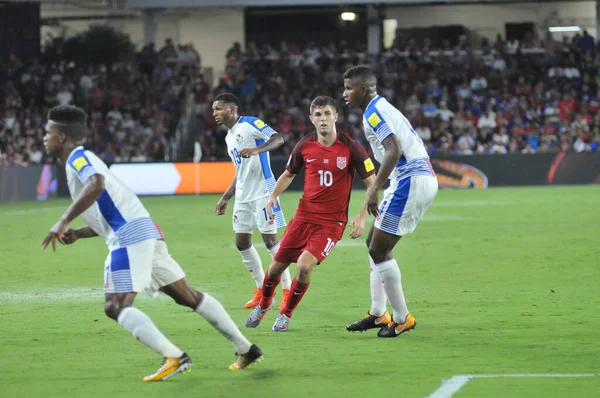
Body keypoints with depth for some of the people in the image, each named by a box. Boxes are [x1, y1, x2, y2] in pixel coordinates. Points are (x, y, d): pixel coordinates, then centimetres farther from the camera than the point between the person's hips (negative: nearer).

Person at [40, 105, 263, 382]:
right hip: (145, 232, 10)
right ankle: (246, 349, 19)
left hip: (130, 235, -10)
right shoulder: (82, 161, 26)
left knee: (116, 307, -15)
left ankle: (173, 357, -26)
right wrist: (77, 234, 16)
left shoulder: (78, 157, -4)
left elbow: (97, 184, -27)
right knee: (188, 297, 15)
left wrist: (63, 222, -25)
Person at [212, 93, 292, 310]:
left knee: (270, 239, -7)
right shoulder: (229, 137, 19)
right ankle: (261, 290, 18)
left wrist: (257, 149, -36)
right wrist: (225, 198, 23)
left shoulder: (249, 124, -7)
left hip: (262, 192, -9)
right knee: (242, 243, 7)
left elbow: (278, 138, -20)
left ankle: (287, 292, 0)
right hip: (243, 196, 9)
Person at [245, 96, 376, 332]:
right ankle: (263, 304, 36)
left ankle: (286, 314, 4)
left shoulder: (350, 148, -11)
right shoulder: (305, 146, -1)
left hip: (332, 221, -3)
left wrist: (362, 217, -16)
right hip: (305, 215, 3)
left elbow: (372, 183, -6)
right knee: (277, 265, 3)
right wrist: (273, 196, -1)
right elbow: (288, 174, 17)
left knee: (304, 265, -22)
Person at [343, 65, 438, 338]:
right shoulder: (383, 108, 19)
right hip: (422, 178, 10)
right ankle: (378, 314, 20)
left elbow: (394, 151, -25)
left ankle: (402, 319, 0)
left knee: (379, 250, -6)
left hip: (410, 181, -10)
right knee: (374, 242, 17)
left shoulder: (373, 113, -12)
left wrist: (374, 190, -29)